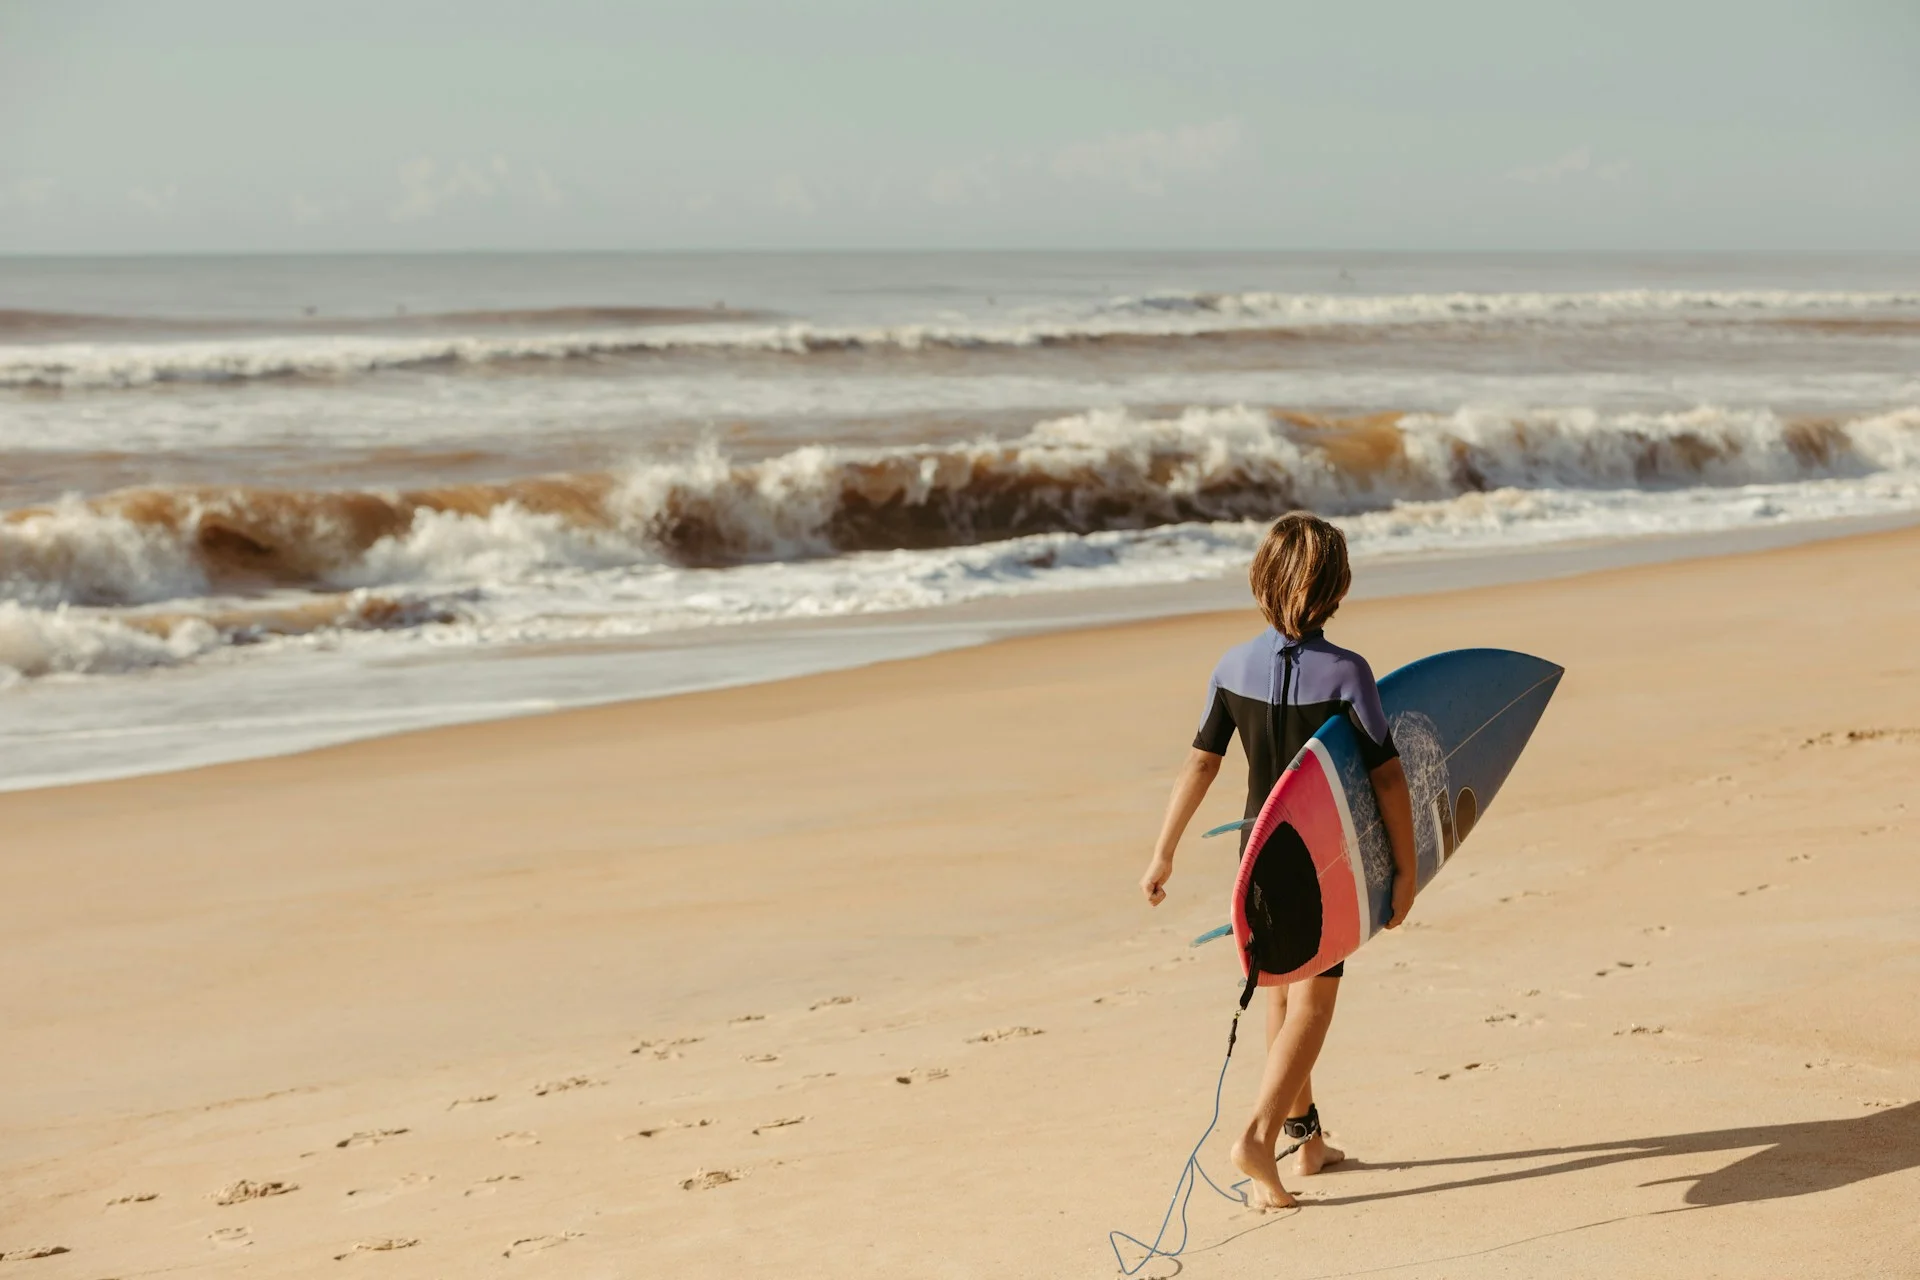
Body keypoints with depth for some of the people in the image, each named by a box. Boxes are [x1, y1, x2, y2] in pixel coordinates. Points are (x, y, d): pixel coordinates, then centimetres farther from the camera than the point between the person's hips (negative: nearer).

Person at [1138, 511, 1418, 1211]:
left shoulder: (1235, 667, -5)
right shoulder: (1345, 672, -15)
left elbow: (1200, 765, -2)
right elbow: (1388, 777, -15)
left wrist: (1163, 856, 6)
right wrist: (1405, 869, -7)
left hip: (1260, 850, 4)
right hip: (1327, 858, -4)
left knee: (1280, 997, 18)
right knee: (1311, 1006, -1)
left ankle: (1305, 1137, 29)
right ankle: (1260, 1134, -18)